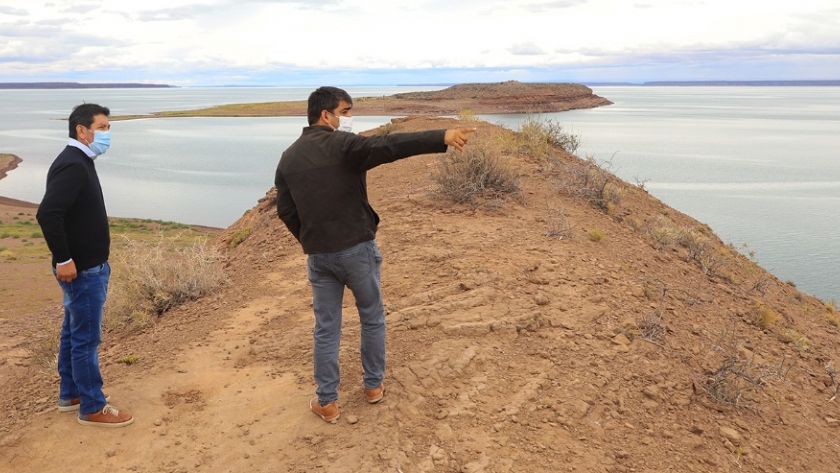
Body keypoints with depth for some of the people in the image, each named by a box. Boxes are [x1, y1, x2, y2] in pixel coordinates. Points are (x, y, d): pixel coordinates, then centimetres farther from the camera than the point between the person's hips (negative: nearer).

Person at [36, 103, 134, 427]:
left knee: (73, 332, 18)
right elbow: (47, 214, -28)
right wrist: (63, 260, -23)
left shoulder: (79, 162, 11)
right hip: (82, 270, -10)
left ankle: (70, 394, 31)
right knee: (86, 338, 0)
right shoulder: (72, 165, -20)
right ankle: (92, 408, 10)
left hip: (87, 266, 10)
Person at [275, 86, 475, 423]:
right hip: (357, 250, -4)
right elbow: (388, 146, -28)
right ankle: (373, 386, 30)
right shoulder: (342, 145, -12)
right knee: (372, 319, 17)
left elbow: (285, 211, 9)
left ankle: (326, 402, 19)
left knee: (326, 329, 13)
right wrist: (441, 138, -34)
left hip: (318, 255, 5)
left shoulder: (288, 158, 7)